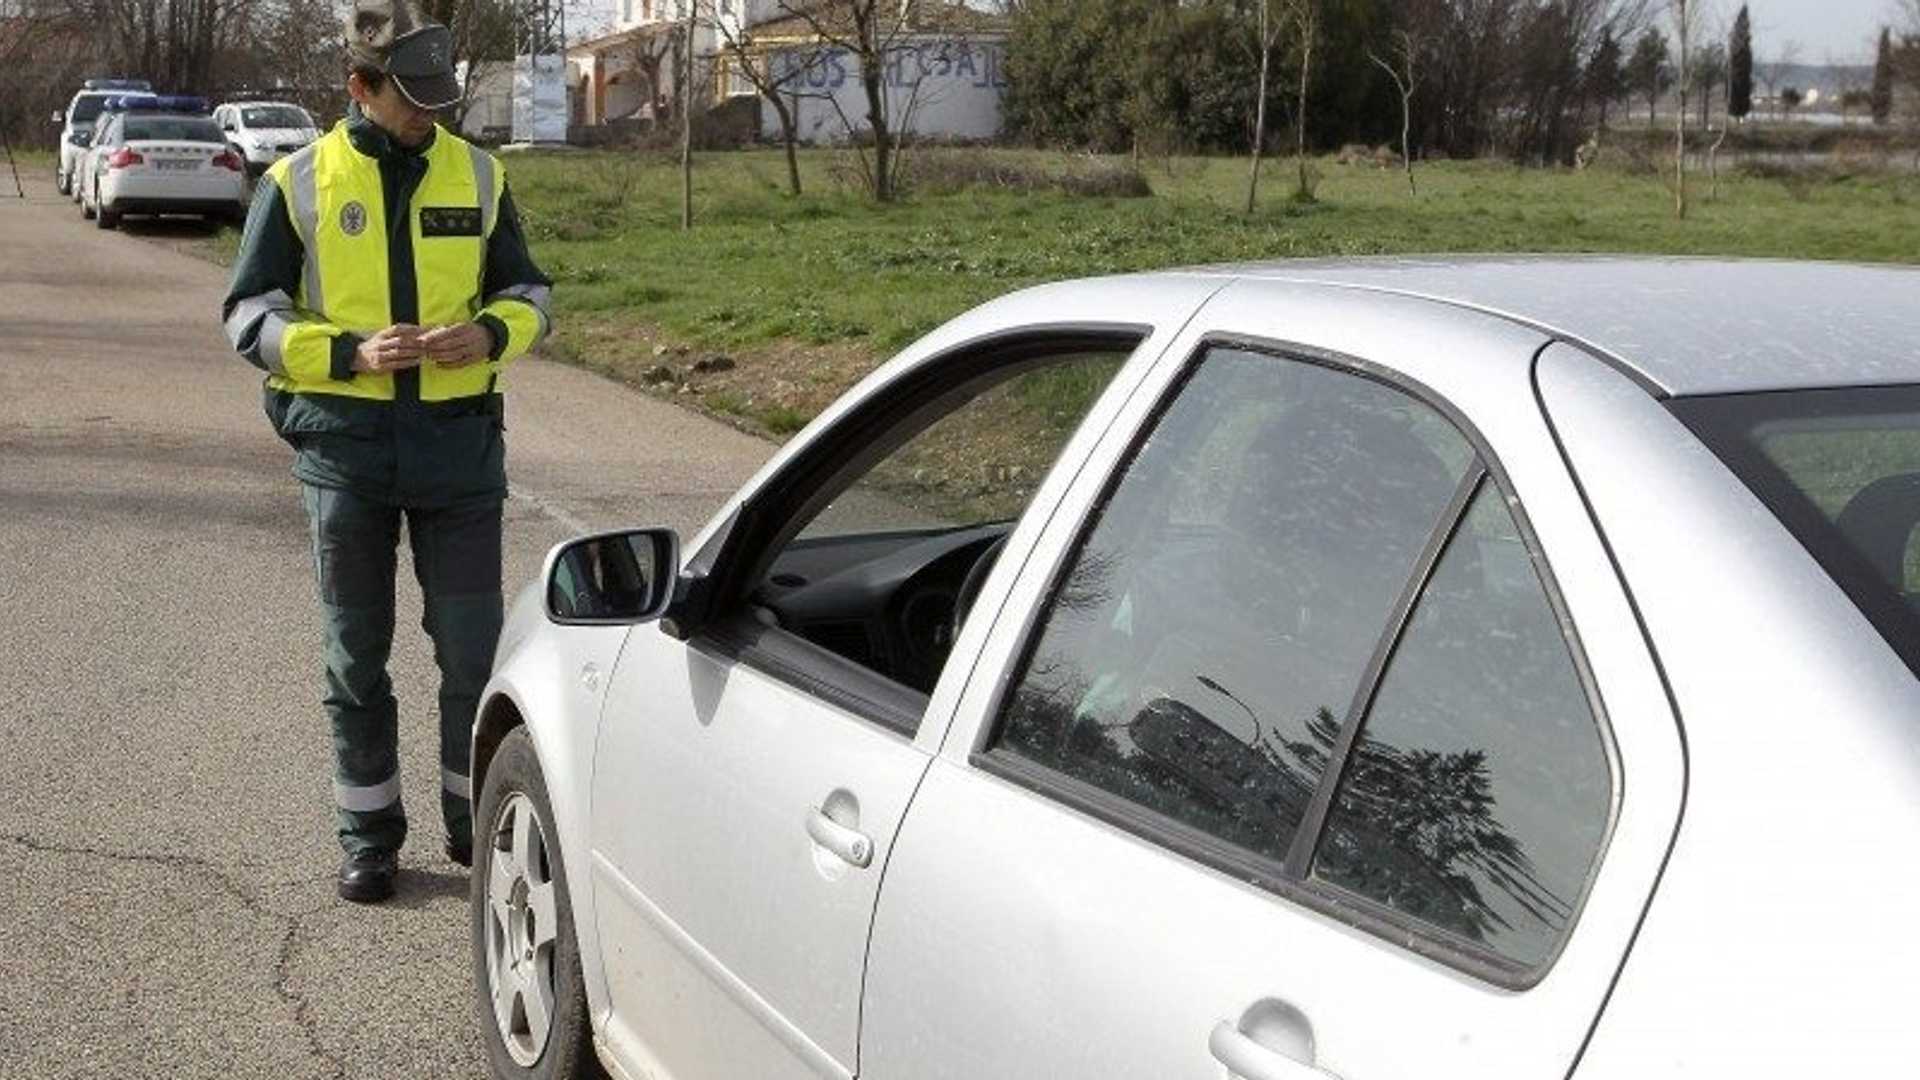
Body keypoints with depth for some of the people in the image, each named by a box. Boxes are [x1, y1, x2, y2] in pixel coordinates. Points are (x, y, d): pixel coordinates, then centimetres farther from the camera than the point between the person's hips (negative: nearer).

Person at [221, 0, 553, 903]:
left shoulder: (477, 175, 5)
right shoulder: (298, 182, 0)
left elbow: (527, 291, 12)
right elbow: (250, 312, 0)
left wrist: (492, 333, -12)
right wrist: (350, 353, -17)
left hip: (459, 438, 1)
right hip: (344, 441, -1)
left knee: (473, 647, 4)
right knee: (356, 653, 9)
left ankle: (475, 821, 22)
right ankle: (368, 834, 22)